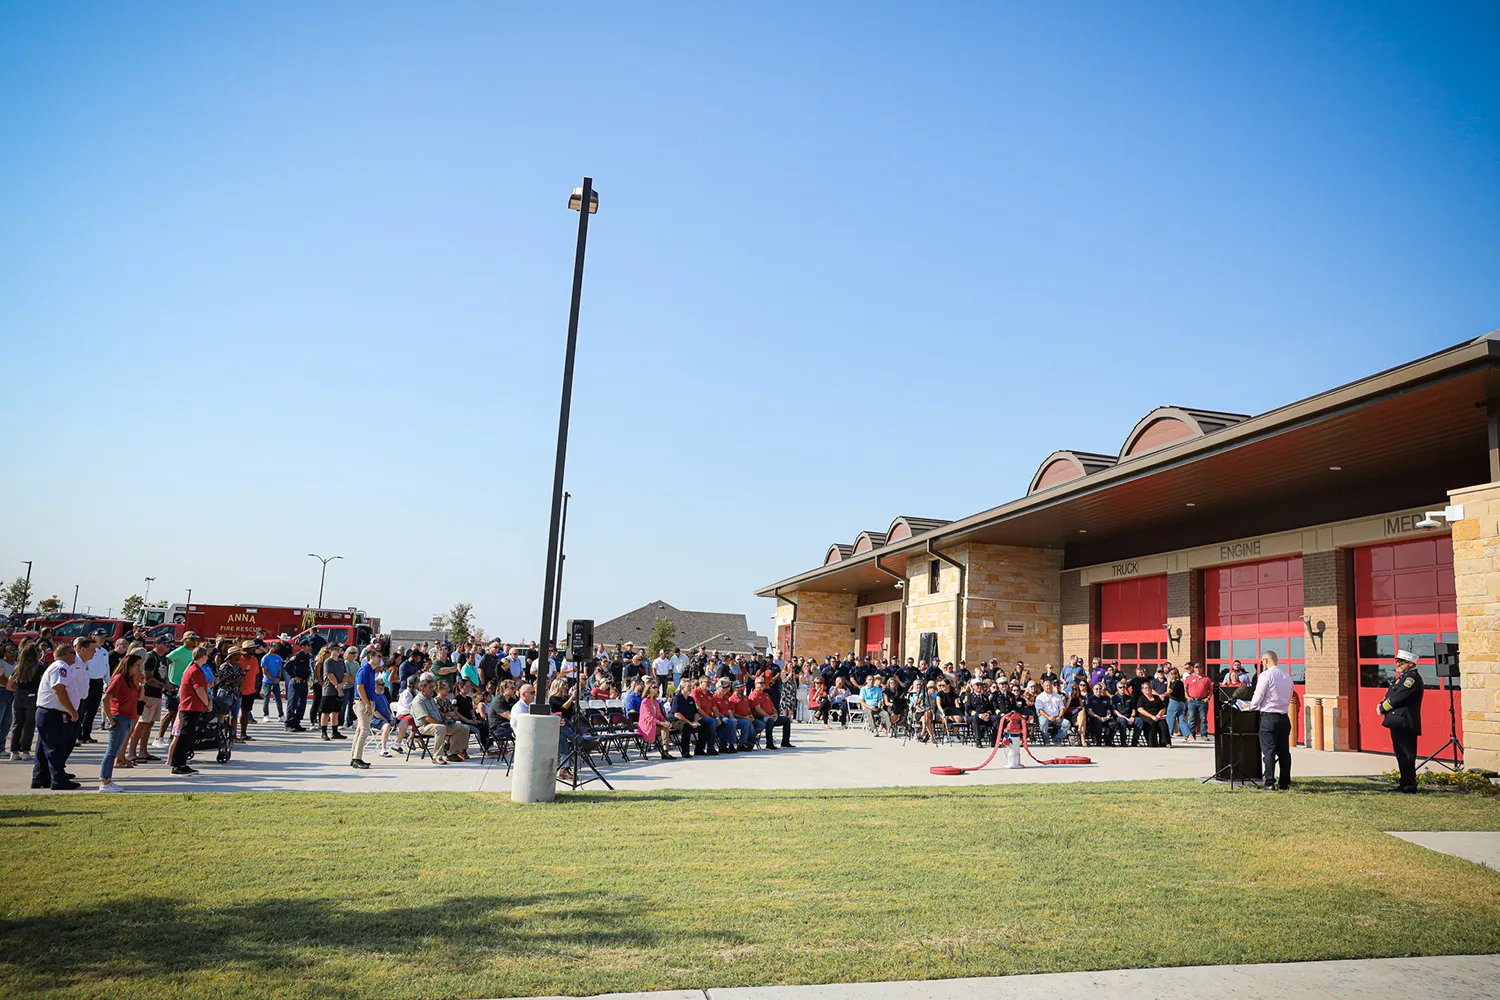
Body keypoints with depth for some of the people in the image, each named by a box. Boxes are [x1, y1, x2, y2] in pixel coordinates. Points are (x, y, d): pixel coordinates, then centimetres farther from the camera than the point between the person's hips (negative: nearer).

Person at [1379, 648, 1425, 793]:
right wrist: (1382, 705, 2)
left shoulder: (1412, 677, -13)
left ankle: (1409, 786, -2)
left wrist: (1383, 707, -6)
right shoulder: (1403, 676, 19)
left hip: (1405, 724, -10)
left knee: (1406, 755, -6)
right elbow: (1391, 695, 21)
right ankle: (1405, 784, 20)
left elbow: (1399, 697, -19)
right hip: (1399, 723, 10)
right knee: (1402, 754, 14)